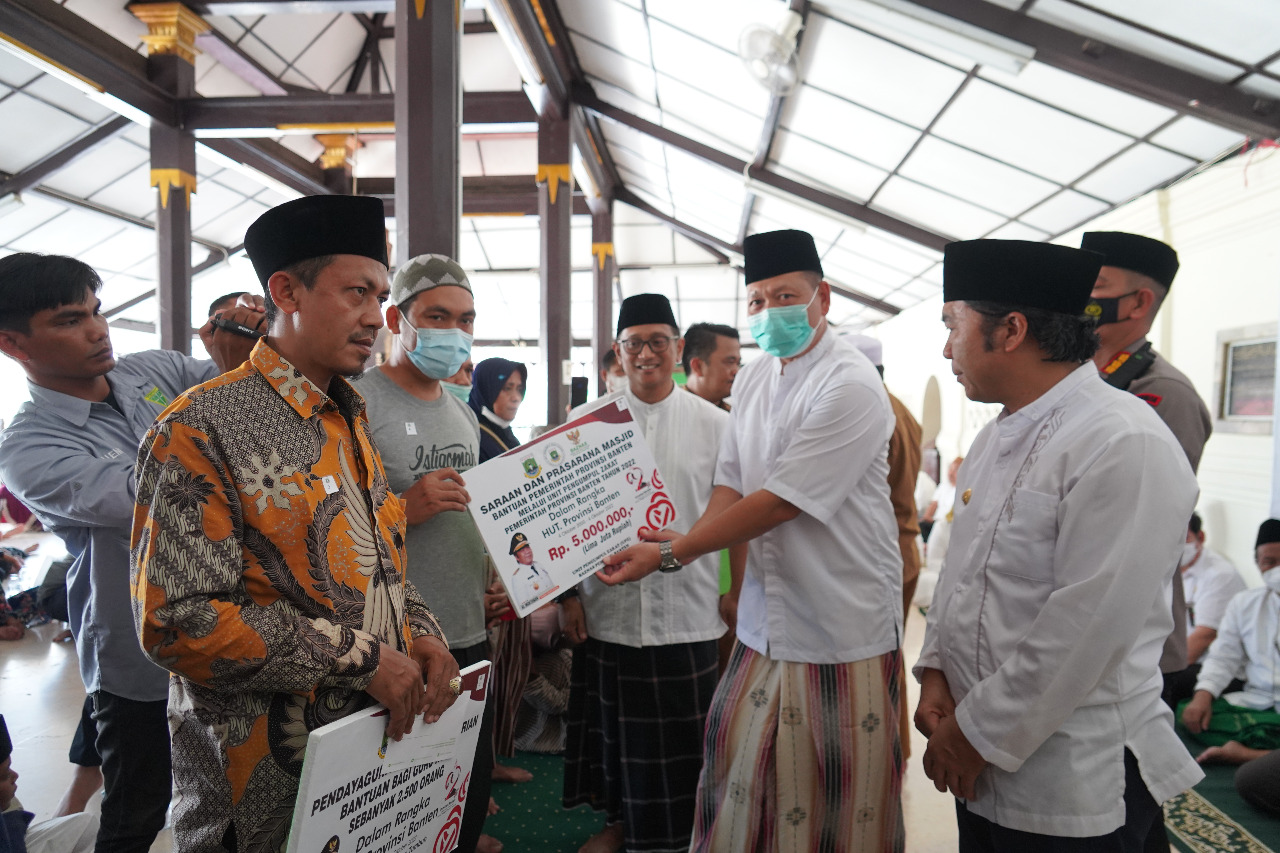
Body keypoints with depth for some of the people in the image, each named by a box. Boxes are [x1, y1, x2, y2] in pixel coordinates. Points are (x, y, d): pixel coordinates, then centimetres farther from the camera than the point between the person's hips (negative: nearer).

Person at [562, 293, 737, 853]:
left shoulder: (715, 424, 0)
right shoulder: (586, 422, 3)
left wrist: (738, 592, 1)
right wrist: (568, 594, 2)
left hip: (687, 612, -1)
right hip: (607, 611, 2)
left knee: (682, 737, 7)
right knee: (615, 727, 15)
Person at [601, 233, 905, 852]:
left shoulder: (851, 387, -18)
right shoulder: (752, 379, 9)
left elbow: (779, 502, -21)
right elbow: (732, 481, 11)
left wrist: (670, 554, -16)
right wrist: (689, 540, -10)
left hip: (843, 618, -6)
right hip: (767, 610, 7)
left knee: (839, 776, 6)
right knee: (741, 751, 13)